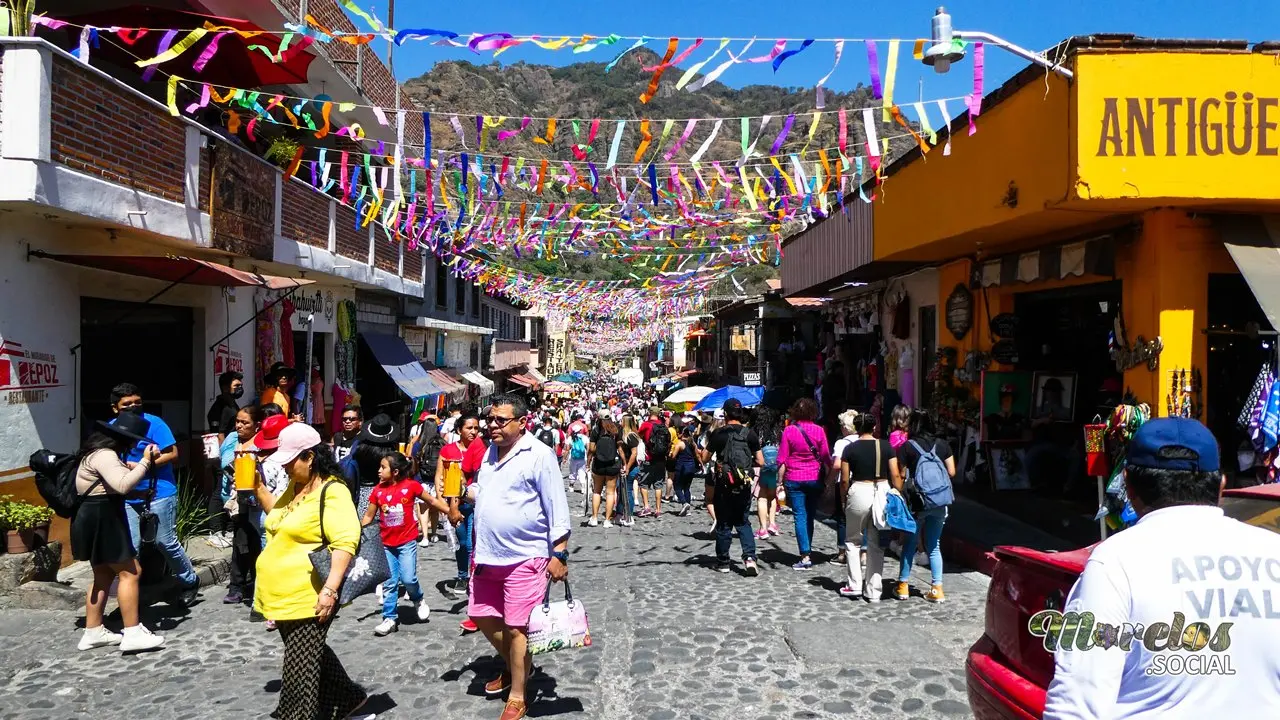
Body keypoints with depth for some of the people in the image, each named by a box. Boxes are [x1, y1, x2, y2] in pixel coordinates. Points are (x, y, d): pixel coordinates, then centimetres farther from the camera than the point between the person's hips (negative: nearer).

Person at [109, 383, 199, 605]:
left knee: (165, 542, 1)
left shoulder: (153, 423, -8)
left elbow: (172, 453, -12)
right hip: (129, 497, 5)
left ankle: (190, 581, 21)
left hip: (159, 493, -4)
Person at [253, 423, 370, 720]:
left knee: (299, 668, -1)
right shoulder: (295, 487, 11)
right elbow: (278, 516, 30)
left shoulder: (332, 492, -18)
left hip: (309, 599, -10)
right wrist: (257, 487, 15)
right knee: (311, 656, 22)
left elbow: (345, 542, -25)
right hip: (283, 596, 10)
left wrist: (330, 590, -30)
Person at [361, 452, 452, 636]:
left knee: (408, 579, -8)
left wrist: (451, 512, -4)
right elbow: (368, 517, 6)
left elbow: (432, 500, -1)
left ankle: (419, 600, 23)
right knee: (389, 583, 6)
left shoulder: (411, 485, -12)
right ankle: (390, 618, 16)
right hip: (386, 544, 3)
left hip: (407, 542, -3)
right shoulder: (378, 491, -3)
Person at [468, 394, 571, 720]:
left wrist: (559, 553, -16)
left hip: (524, 558, -8)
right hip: (488, 556, 8)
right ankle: (515, 666, 42)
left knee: (516, 629, 0)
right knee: (483, 617, 18)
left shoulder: (538, 454, -14)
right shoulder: (490, 452, 10)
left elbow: (557, 507, -14)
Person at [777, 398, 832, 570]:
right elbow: (826, 457, 1)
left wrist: (780, 481, 2)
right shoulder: (819, 430, -4)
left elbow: (782, 459, -4)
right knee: (809, 516, 13)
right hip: (814, 479, 2)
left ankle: (805, 556, -6)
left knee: (800, 516, 0)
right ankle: (806, 553, 20)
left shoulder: (789, 430, -6)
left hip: (794, 479, -1)